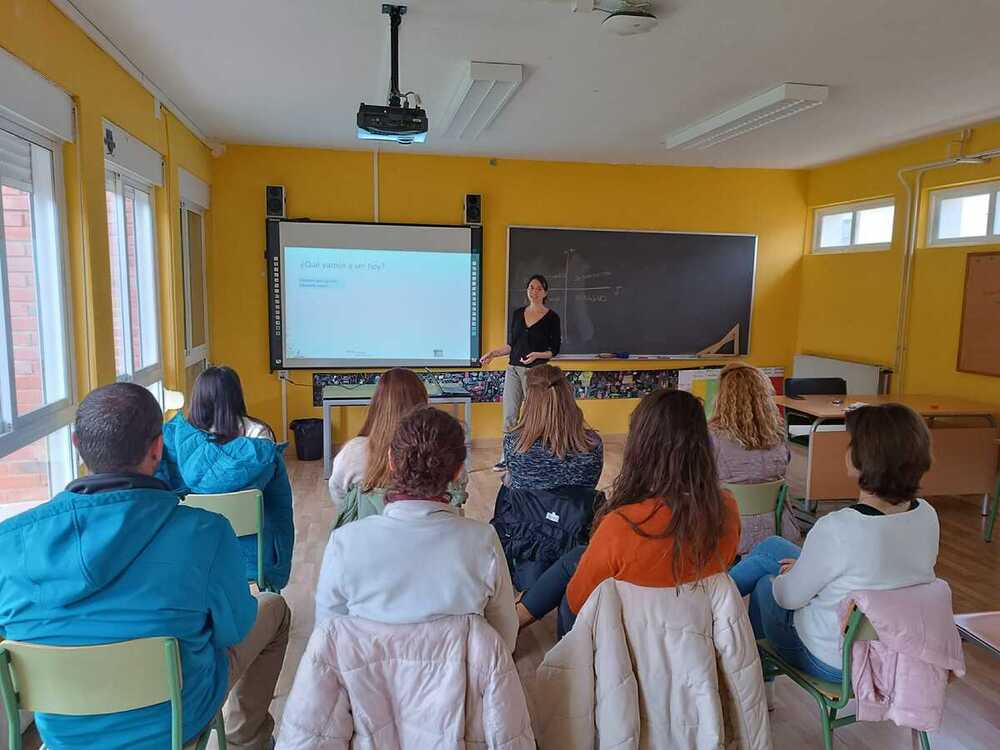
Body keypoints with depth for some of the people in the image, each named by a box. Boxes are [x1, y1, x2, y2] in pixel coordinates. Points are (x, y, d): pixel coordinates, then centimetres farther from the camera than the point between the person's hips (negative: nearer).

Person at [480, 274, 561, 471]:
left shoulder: (551, 317, -3)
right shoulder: (517, 313, 10)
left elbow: (555, 349, -2)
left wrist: (537, 355, -19)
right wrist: (494, 353, 3)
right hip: (514, 369, 4)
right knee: (509, 415, 3)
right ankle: (507, 457, 10)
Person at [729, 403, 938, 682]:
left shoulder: (837, 529, -35)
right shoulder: (927, 516, -13)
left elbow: (789, 597, -19)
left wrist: (781, 578, 5)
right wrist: (808, 568, 10)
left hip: (831, 663, -6)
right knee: (770, 545, 16)